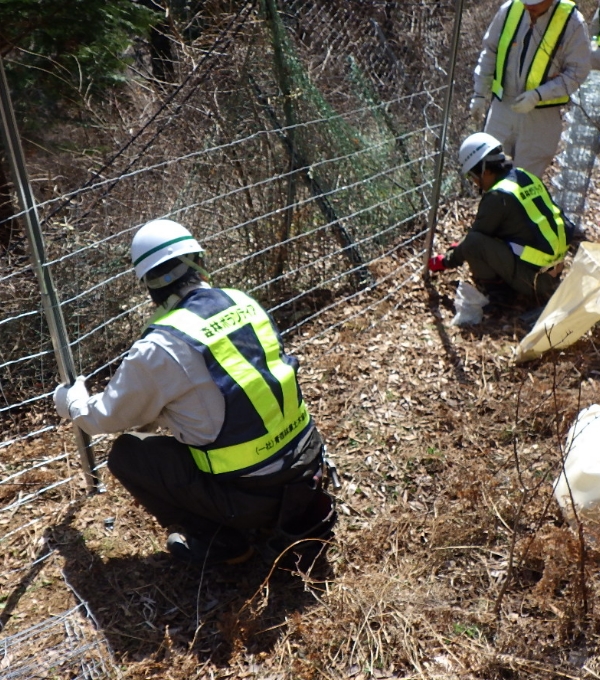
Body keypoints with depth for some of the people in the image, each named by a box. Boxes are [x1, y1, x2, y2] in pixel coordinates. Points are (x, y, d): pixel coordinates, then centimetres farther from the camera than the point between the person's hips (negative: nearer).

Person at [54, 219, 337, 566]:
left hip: (252, 495, -6)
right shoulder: (244, 302, 2)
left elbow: (109, 417, 3)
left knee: (127, 453, 7)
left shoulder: (160, 347, -15)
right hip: (309, 465, 6)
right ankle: (302, 511, 23)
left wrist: (71, 401, 26)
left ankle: (220, 539, 10)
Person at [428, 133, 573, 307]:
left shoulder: (498, 197, -17)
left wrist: (445, 262, 10)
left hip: (535, 280, -9)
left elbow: (473, 239, -6)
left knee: (474, 243, -17)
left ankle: (497, 293, -3)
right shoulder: (526, 177, 9)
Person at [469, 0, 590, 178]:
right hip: (502, 106, 4)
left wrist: (538, 95, -21)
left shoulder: (572, 22, -12)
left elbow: (577, 72, -10)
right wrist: (480, 94, 8)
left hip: (541, 116, -3)